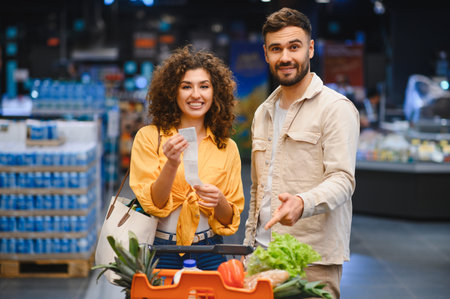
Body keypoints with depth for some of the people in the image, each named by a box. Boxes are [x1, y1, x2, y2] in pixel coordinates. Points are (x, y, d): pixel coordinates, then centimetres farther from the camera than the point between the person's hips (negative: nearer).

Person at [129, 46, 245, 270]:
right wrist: (172, 165, -22)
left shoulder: (227, 148, 7)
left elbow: (230, 220, 7)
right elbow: (152, 204, -7)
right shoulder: (149, 137, 0)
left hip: (208, 254, 2)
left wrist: (219, 202, -14)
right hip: (160, 251, -2)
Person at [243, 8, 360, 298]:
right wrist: (249, 243, 16)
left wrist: (302, 203, -32)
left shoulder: (336, 108, -4)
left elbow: (342, 179, -14)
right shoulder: (264, 113, 18)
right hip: (263, 253, 6)